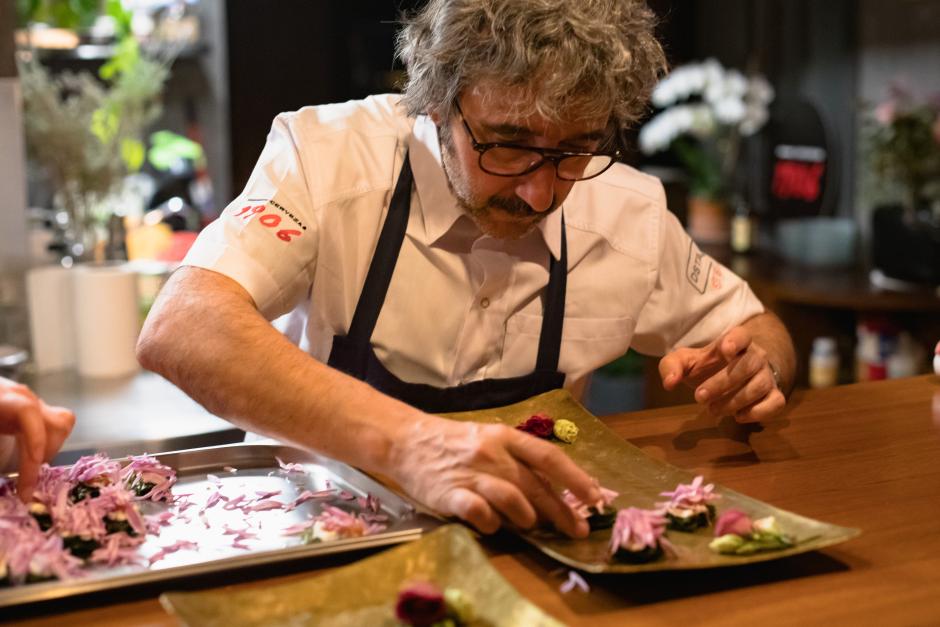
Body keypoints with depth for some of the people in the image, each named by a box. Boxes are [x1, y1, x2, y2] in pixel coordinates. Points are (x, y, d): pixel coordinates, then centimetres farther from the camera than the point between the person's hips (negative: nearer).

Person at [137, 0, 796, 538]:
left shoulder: (630, 213, -6)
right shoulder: (328, 155, -17)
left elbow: (760, 331, 9)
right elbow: (177, 332, -31)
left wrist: (756, 362, -15)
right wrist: (406, 440, -43)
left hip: (521, 536, 3)